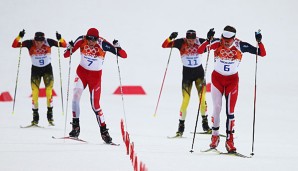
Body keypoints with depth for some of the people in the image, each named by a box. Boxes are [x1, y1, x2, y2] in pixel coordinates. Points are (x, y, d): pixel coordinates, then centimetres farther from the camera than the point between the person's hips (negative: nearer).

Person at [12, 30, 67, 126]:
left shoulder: (48, 42, -18)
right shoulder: (30, 43, -18)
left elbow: (64, 45, -16)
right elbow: (14, 45, -20)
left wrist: (60, 39, -35)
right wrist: (19, 37, -37)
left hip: (47, 68, 0)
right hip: (35, 69, 0)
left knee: (49, 91, -10)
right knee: (35, 92, -6)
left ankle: (50, 114, 0)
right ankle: (35, 116, 1)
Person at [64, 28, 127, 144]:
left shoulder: (102, 44, -20)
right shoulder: (81, 41, -15)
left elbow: (124, 55, -22)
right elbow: (66, 55, -11)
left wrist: (117, 48, -41)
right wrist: (69, 50, -32)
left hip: (95, 75, -2)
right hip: (82, 71, 2)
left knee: (95, 105, -3)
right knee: (76, 95, -19)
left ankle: (104, 131, 10)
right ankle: (75, 126, -11)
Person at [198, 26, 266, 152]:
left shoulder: (240, 46, -14)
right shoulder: (217, 44, -16)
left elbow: (262, 54, -12)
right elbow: (199, 51, -26)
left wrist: (259, 42, -29)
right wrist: (208, 40, -40)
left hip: (232, 80, 0)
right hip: (217, 78, 0)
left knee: (230, 111, -5)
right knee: (217, 109, -4)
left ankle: (229, 140, 1)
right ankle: (215, 136, 14)